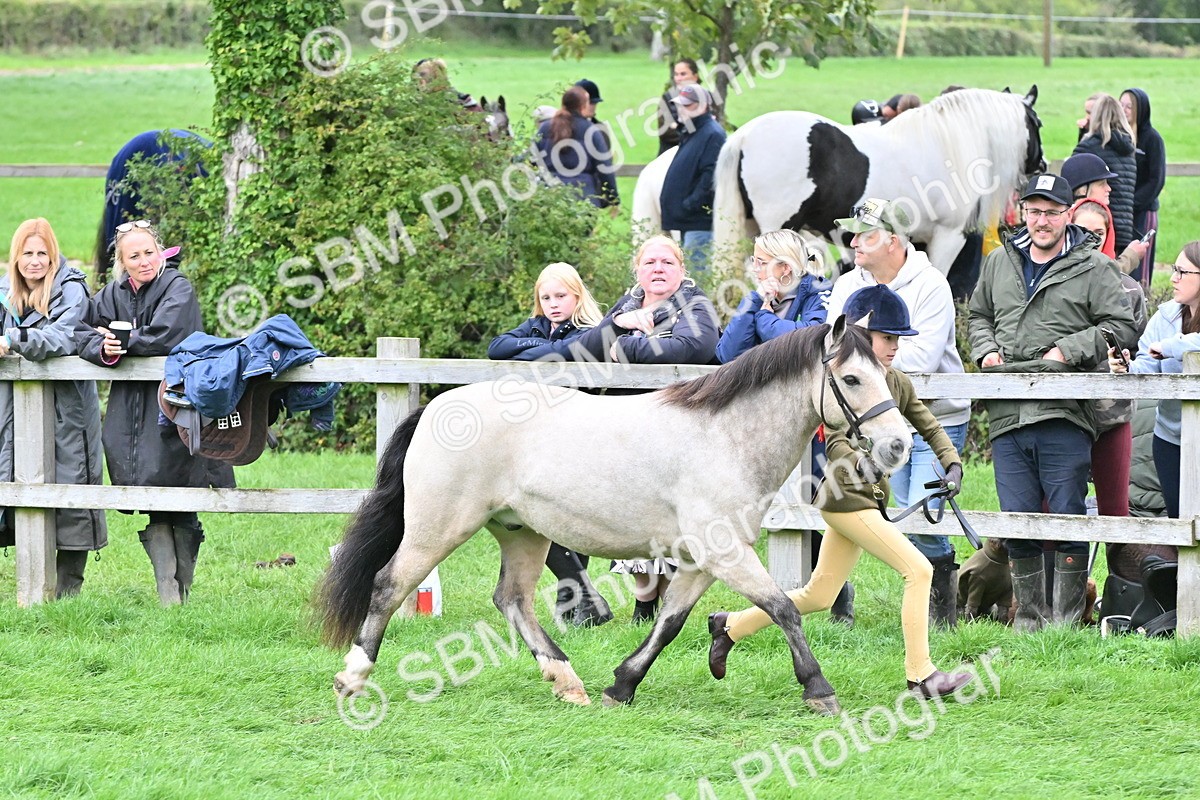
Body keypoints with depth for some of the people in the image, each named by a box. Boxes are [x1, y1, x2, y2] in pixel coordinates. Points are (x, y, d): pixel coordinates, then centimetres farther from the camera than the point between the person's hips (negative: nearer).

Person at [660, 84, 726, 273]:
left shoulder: (713, 135, -13)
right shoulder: (691, 134, 19)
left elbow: (711, 179, -21)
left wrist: (689, 205, -21)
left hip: (701, 222, -11)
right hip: (687, 221, 11)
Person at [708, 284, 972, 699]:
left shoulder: (898, 384, 11)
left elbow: (928, 427, 13)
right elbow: (835, 441, -23)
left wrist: (952, 462, -5)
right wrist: (858, 462, -43)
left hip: (867, 497, 9)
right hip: (846, 499, -9)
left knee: (819, 596, 16)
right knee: (918, 570, -15)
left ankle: (731, 626, 30)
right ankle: (920, 676, -10)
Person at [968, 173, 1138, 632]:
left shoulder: (1093, 268, 2)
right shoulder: (1000, 263, 17)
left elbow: (1121, 326, -2)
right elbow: (978, 316, 30)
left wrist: (1069, 351, -10)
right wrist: (986, 351, 9)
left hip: (1065, 414, -4)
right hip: (1007, 415, 4)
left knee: (1067, 517, -4)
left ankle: (1068, 616, 3)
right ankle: (1027, 616, 13)